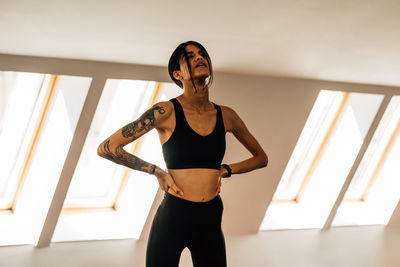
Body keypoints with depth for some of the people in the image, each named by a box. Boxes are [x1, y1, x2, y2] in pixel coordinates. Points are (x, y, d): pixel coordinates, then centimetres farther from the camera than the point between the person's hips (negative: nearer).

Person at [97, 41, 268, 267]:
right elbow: (106, 148, -10)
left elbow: (261, 158, 20)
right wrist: (156, 171, -7)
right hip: (172, 218, -4)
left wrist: (225, 170, 5)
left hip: (210, 222, 4)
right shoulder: (167, 112, -9)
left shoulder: (225, 116, 4)